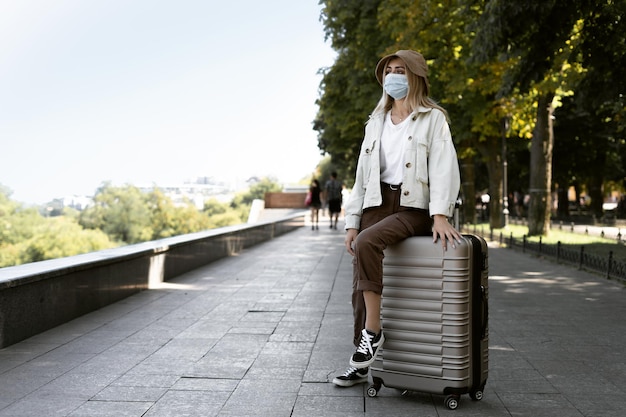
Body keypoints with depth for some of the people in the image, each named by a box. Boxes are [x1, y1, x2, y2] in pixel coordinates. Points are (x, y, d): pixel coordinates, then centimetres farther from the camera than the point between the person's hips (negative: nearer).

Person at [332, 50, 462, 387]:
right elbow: (362, 174, 17)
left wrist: (440, 215, -23)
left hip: (413, 207, -5)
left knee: (367, 243, -33)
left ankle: (373, 332, -22)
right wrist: (352, 221, 9)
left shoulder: (433, 118, 2)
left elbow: (443, 168, -9)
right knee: (360, 283, -2)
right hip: (377, 204, 6)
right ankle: (361, 364, 8)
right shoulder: (376, 122, 19)